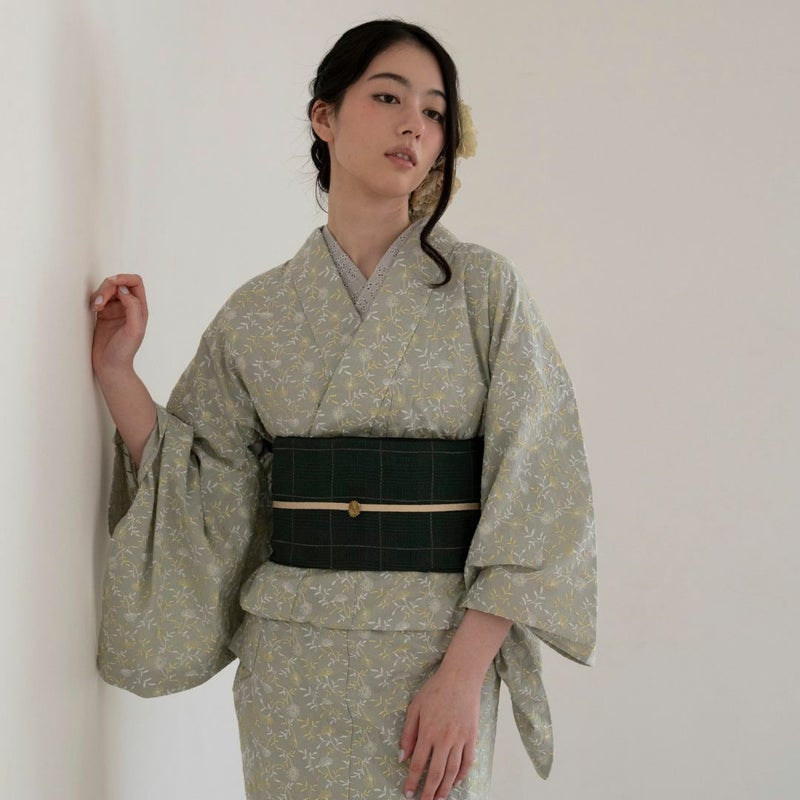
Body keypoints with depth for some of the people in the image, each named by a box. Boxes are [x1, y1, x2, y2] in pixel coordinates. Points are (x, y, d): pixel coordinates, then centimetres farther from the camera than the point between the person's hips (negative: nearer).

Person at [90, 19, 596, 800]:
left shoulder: (483, 288, -3)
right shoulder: (258, 312, 4)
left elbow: (534, 487, -8)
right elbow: (201, 492, 6)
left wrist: (466, 670, -16)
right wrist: (116, 373, -5)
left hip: (439, 648, -2)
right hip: (292, 659, 2)